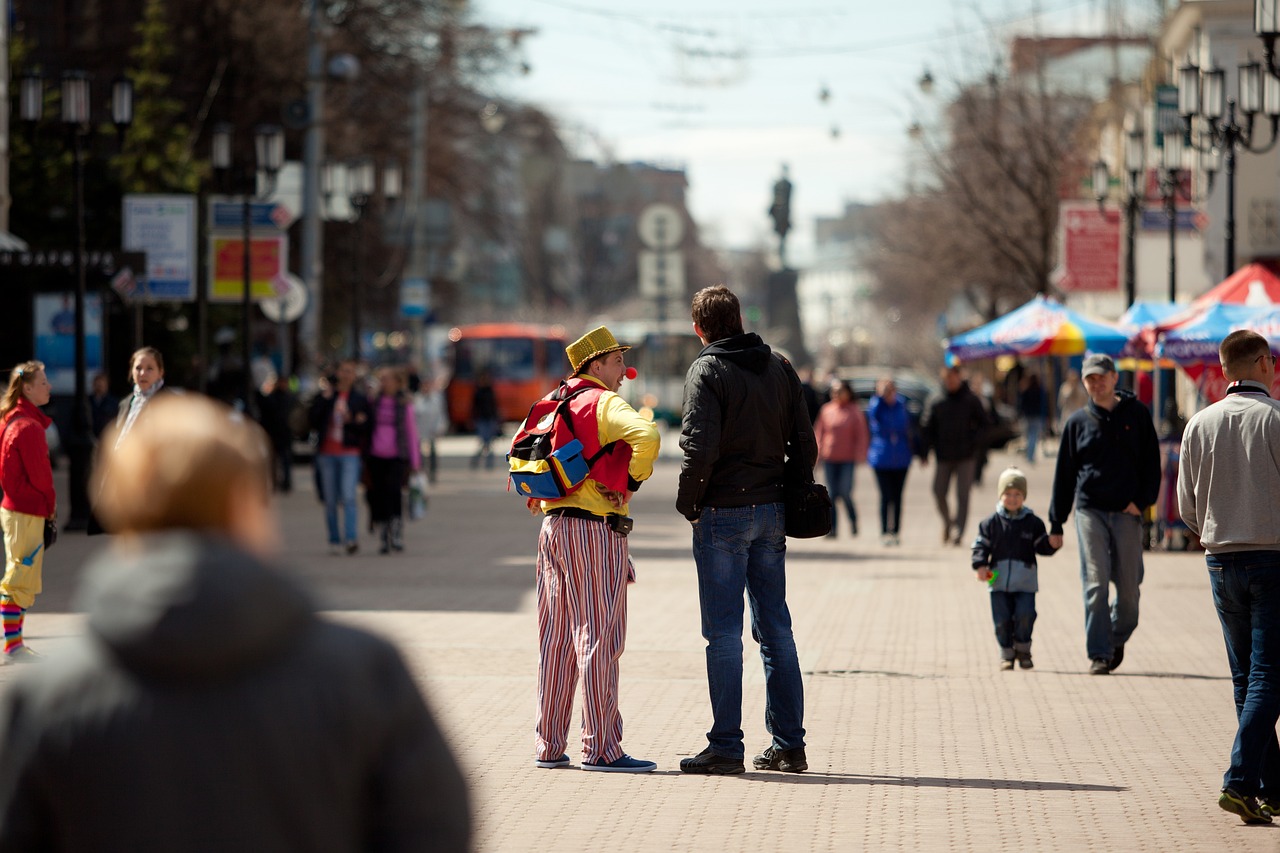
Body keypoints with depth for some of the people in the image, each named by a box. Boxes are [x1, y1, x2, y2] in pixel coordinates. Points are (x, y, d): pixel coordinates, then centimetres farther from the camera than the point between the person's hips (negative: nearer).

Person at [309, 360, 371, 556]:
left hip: (350, 453, -2)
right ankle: (334, 540, 11)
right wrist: (324, 399, -8)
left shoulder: (361, 399, 7)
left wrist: (350, 421, -15)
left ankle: (350, 538, -24)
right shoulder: (324, 396, 10)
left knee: (348, 497, -17)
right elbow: (313, 421, -1)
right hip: (327, 453, 2)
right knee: (330, 501, 5)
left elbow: (365, 428, 3)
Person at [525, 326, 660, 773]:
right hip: (596, 527, -8)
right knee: (599, 638, -5)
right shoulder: (605, 403, -10)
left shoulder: (553, 402, 14)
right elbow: (646, 435, -27)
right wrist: (635, 477, -12)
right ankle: (601, 748, -5)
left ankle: (548, 745, 13)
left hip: (553, 523, 8)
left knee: (556, 639, 11)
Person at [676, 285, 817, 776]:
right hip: (772, 514, 6)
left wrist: (688, 501, -6)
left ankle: (726, 747, -2)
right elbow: (805, 443, 7)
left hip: (723, 514, -6)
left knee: (723, 632, -2)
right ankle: (789, 745, 12)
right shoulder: (779, 368, 9)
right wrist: (791, 499, 14)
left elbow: (700, 447, -20)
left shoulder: (707, 371, -10)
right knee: (776, 629, 11)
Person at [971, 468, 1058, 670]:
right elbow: (981, 545, 3)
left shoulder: (1033, 522, 5)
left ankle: (1023, 649, 11)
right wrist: (980, 565, -12)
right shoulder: (991, 522, 4)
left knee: (1025, 615, -13)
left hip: (1025, 582, -1)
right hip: (999, 581, 1)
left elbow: (1041, 546, 5)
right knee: (1002, 619, -1)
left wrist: (1052, 544, -17)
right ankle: (1006, 653, 16)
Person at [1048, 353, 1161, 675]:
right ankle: (1099, 654, -7)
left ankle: (1118, 637, 29)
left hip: (1127, 512, 0)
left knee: (1128, 586, 3)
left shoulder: (1137, 415, 6)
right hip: (1090, 510, 0)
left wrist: (1142, 500, -7)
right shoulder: (1078, 422, 8)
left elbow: (1151, 462, 7)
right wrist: (1056, 524, 8)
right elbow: (1064, 474, 11)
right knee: (1095, 584, -9)